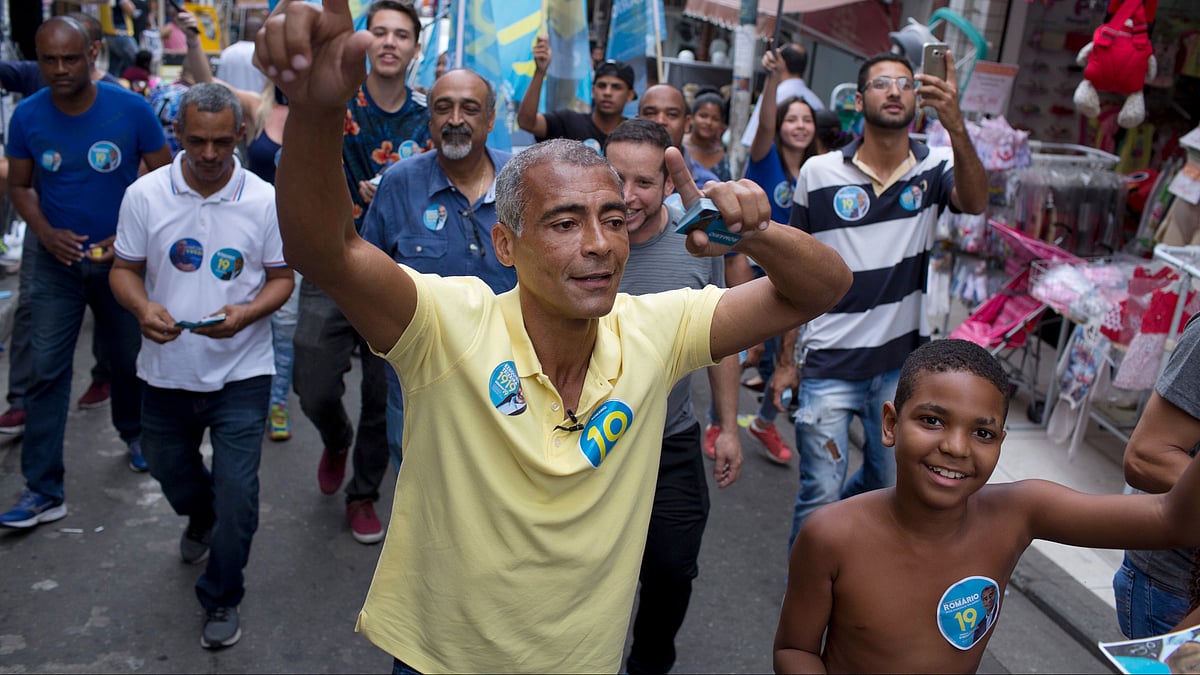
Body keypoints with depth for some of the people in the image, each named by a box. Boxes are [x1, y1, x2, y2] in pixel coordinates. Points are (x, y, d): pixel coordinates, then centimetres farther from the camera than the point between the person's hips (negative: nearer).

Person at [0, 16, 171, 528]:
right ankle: (43, 490, 3)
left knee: (128, 358, 15)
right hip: (58, 260, 1)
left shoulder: (131, 109, -13)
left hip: (122, 258, -1)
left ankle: (135, 434, 44)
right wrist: (45, 232, -14)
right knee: (46, 370, -3)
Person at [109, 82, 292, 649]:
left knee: (236, 493, -2)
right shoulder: (145, 194, -5)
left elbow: (281, 278, -1)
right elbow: (124, 269, 3)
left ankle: (221, 600, 21)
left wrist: (246, 314, -21)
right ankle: (201, 518, 59)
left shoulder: (264, 200, -7)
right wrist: (143, 309, -19)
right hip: (166, 369, 3)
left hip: (241, 373, -2)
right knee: (171, 474, 22)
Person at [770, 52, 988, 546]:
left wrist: (956, 127, -41)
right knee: (820, 495, 1)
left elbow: (975, 203, -25)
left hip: (903, 363, 2)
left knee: (887, 486, 19)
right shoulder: (819, 173, -4)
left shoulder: (935, 167, -2)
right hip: (830, 363, -2)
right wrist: (785, 358, 1)